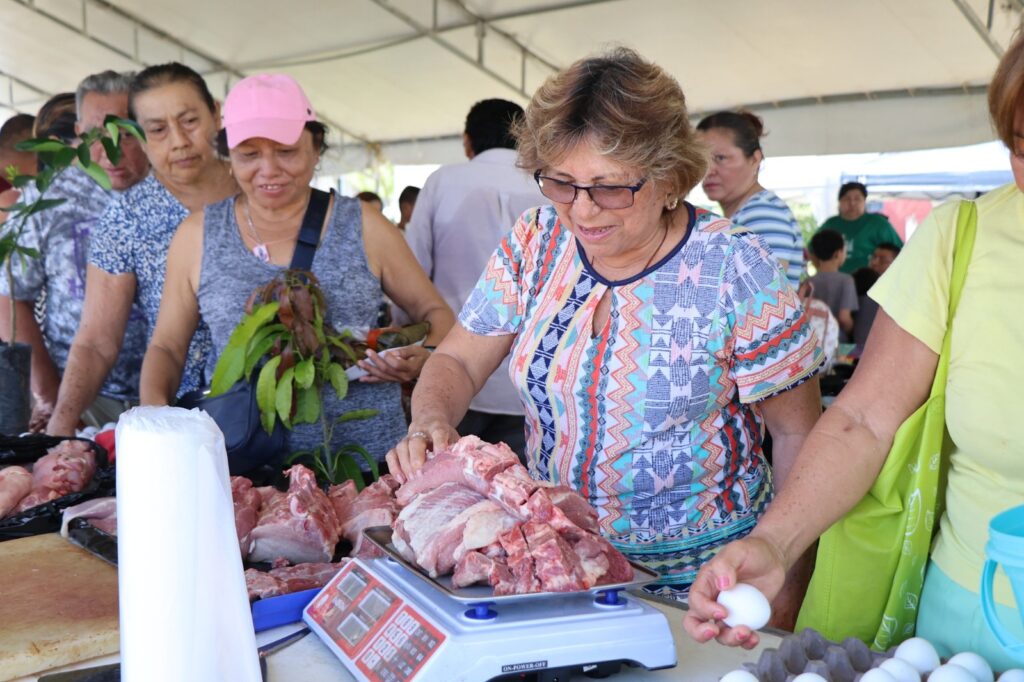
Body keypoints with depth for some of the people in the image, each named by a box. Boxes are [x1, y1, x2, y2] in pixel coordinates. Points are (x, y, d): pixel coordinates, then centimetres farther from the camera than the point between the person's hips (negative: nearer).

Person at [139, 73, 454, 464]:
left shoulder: (364, 227, 6)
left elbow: (436, 313, 14)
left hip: (369, 454, -1)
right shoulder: (197, 236, 8)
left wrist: (425, 356, -7)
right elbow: (166, 347, 15)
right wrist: (153, 405, -5)